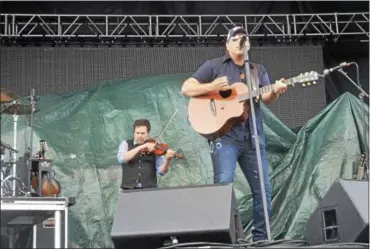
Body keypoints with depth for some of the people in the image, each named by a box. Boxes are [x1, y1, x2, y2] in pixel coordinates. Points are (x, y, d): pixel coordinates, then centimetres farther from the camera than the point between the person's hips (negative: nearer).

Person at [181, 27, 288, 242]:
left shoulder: (259, 70, 18)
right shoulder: (214, 65, 6)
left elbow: (266, 98, 3)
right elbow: (186, 88, 1)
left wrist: (276, 91, -20)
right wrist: (211, 87, -15)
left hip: (253, 137, 5)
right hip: (224, 134, -4)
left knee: (263, 188, 4)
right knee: (224, 184, -18)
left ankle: (261, 236, 15)